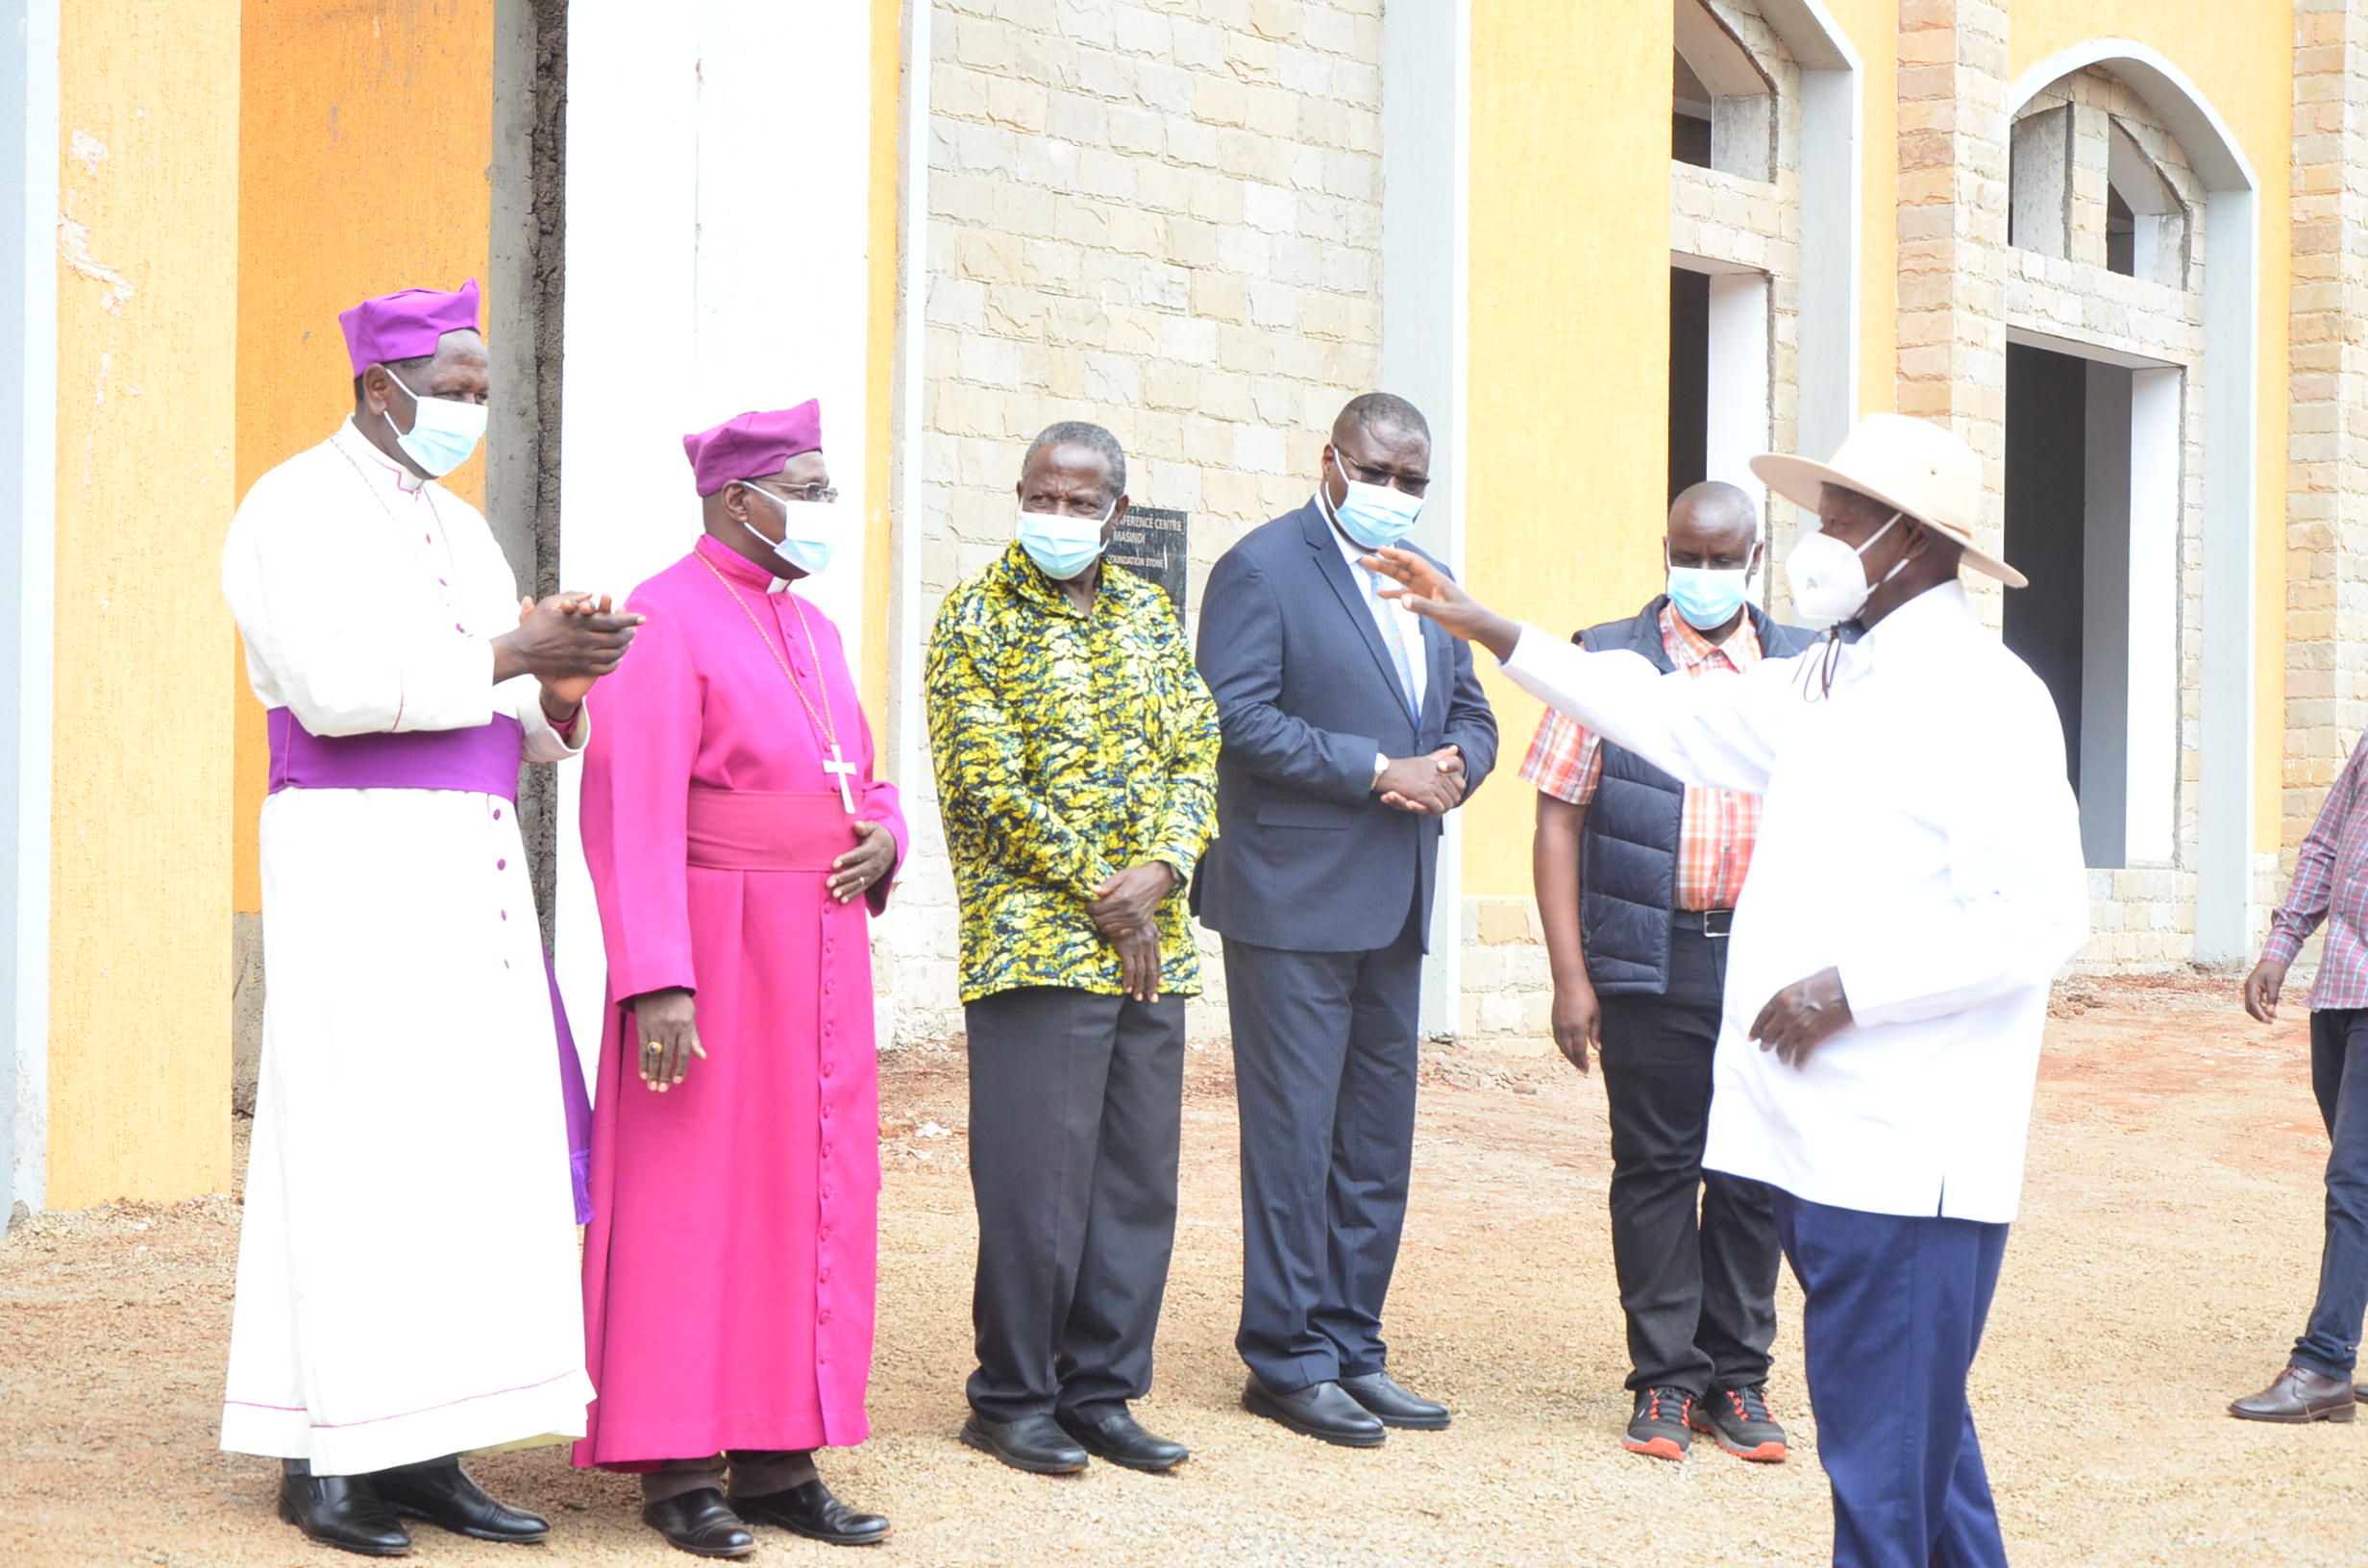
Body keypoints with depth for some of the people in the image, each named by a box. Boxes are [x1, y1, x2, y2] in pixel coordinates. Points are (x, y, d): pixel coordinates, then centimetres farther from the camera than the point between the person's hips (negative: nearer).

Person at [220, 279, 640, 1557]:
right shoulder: (296, 510, -6)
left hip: (472, 865, 8)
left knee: (463, 1148, 3)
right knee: (356, 1148, -7)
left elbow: (515, 720, 16)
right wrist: (511, 656, -17)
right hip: (359, 859, -8)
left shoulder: (457, 529, 19)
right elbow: (338, 687, -20)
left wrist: (563, 693, -6)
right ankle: (321, 1456, 0)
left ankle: (418, 1449, 6)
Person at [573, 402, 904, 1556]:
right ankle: (677, 1469, 4)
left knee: (808, 1198, 8)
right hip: (714, 942, -8)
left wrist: (881, 833, 1)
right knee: (691, 1198, -3)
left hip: (819, 948, 8)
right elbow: (632, 811, -17)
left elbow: (858, 783, 25)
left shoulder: (810, 628, 15)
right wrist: (657, 982, -24)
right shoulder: (667, 620, -10)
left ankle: (777, 1461, 14)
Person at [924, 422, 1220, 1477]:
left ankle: (1101, 1392, 16)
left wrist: (1162, 871, -8)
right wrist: (1101, 896, -12)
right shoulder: (979, 618, -4)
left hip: (1150, 946, 6)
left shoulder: (1150, 615, 14)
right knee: (1036, 1183, -3)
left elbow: (1196, 752, 10)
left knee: (1138, 1182, 7)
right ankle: (1013, 1398, 9)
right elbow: (988, 785, -10)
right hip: (1036, 943, -6)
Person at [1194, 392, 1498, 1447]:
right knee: (1294, 1139, -3)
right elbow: (1239, 718, -15)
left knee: (1379, 1144, 11)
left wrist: (1452, 770, -5)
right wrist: (1378, 772, -18)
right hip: (1294, 900, -7)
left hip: (1396, 909, 7)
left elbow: (1471, 716, 19)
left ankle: (1352, 1349, 19)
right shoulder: (1261, 569, -6)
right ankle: (1289, 1362, 4)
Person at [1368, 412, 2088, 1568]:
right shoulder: (1825, 685, 16)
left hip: (1907, 1156, -9)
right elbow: (1677, 721, 28)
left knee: (1885, 1453, -6)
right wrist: (1486, 630, 28)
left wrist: (1849, 988, -19)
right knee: (1910, 1430, 16)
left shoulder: (1980, 697, -12)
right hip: (1820, 1136, 9)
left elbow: (2038, 917, -19)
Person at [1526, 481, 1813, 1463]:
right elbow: (1558, 819, 0)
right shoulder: (1610, 663, 2)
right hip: (1651, 965, -2)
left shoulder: (1802, 671, 9)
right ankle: (1666, 1380, 13)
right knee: (1656, 1168, 3)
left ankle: (1738, 1380, 16)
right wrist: (1569, 975, -5)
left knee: (1752, 1173, 6)